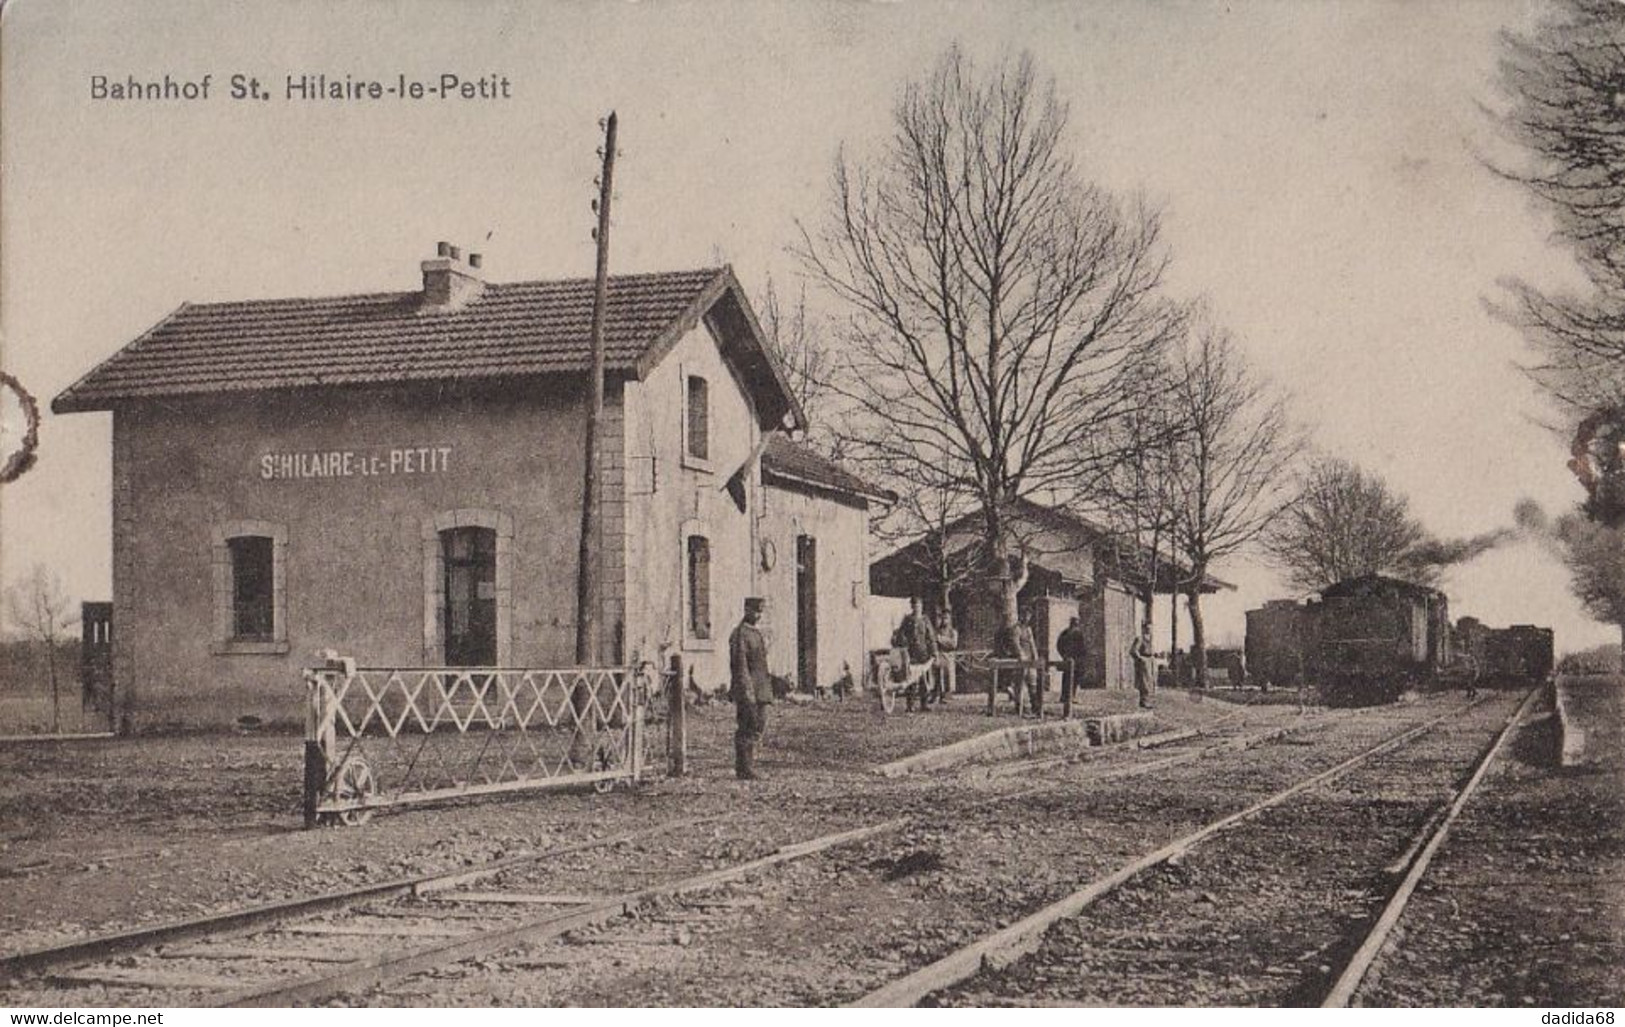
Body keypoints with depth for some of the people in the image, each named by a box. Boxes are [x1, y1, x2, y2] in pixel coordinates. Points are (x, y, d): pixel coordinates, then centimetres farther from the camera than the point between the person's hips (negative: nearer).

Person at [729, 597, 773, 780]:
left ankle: (745, 767, 16)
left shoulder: (758, 634, 18)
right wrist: (747, 692, -21)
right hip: (746, 689, -9)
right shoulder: (739, 634, -10)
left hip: (760, 690, 9)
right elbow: (740, 665, -16)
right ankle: (745, 770, -1)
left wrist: (767, 692, 18)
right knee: (747, 728, -6)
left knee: (760, 725, 8)